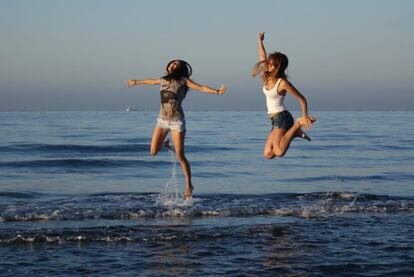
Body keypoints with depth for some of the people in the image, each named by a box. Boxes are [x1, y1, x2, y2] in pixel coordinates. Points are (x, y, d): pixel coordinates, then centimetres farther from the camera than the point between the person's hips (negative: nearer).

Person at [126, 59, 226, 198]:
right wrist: (136, 82, 46)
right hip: (162, 119, 5)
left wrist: (216, 91, -26)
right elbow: (151, 81, 31)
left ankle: (189, 185, 5)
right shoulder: (163, 80, 11)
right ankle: (164, 141, 34)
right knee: (153, 152, 0)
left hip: (177, 121, -5)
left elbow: (201, 88, -11)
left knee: (180, 156, -6)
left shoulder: (183, 80, -3)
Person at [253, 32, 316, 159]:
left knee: (279, 152, -26)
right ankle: (294, 132, 13)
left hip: (282, 118, -7)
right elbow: (262, 57, 24)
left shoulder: (283, 83, -13)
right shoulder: (268, 77, 8)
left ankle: (298, 124, -4)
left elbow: (301, 99, -11)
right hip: (275, 120, 7)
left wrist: (305, 116, -21)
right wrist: (260, 41, 21)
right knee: (268, 154, -4)